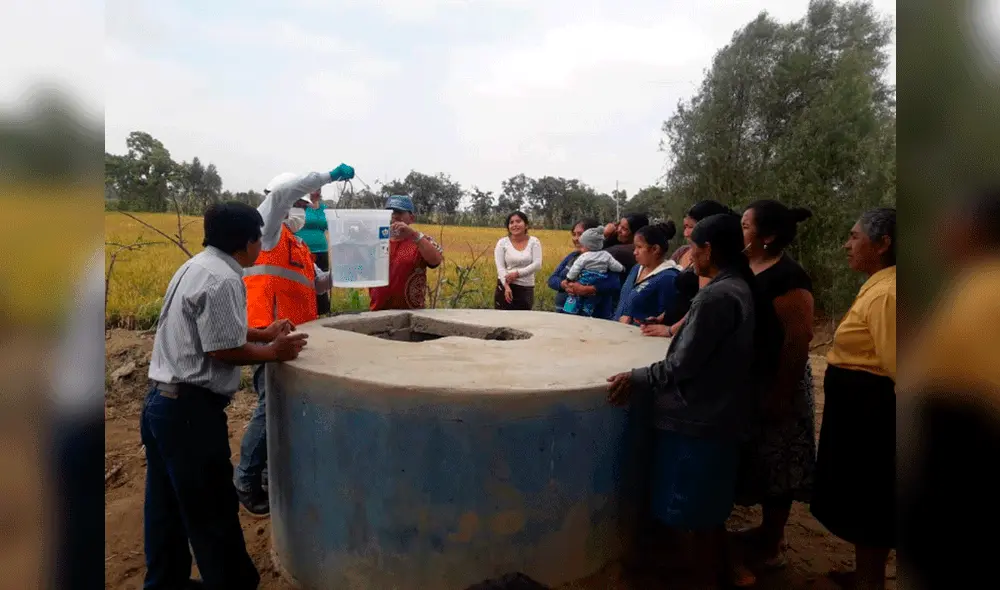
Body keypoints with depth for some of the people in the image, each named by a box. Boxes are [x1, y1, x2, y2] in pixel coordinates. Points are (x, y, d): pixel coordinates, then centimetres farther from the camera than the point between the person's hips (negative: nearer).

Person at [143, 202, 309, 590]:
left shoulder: (196, 267, 13)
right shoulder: (222, 279, -19)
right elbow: (224, 349, -19)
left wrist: (262, 334, 17)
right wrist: (273, 352, -7)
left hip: (160, 400, 10)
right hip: (189, 407, -10)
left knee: (167, 507, 20)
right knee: (212, 511, 3)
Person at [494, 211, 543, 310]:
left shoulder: (534, 242, 3)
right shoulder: (502, 242, 1)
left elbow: (537, 265, -7)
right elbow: (500, 267, -7)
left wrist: (517, 273, -18)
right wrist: (506, 286, -22)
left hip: (526, 289, 1)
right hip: (505, 287, -1)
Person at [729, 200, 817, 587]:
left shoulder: (788, 277, -19)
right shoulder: (746, 270, 7)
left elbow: (797, 341, -22)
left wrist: (780, 396, -23)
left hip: (774, 387, -8)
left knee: (775, 465, 6)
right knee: (760, 462, 18)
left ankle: (771, 546, 21)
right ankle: (767, 532, 34)